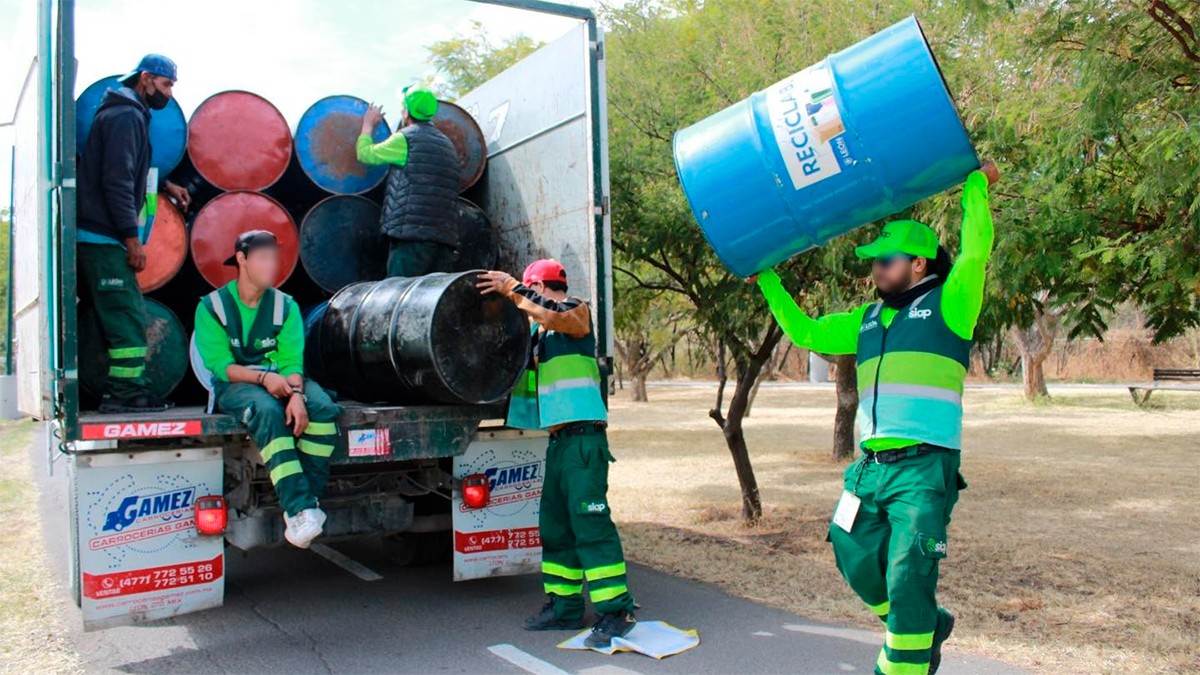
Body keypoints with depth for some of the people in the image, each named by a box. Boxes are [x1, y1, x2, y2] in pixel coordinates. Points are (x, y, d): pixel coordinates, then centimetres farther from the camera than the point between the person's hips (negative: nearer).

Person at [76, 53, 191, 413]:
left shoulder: (129, 114, 20)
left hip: (101, 237, 10)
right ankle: (127, 392, -5)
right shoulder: (126, 116, -12)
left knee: (122, 315, 12)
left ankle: (122, 391, 16)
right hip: (104, 238, -10)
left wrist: (165, 185, 25)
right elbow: (116, 181, -20)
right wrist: (132, 238, -21)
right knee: (128, 315, -9)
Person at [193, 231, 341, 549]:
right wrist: (263, 377, -26)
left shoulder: (285, 305, 6)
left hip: (284, 380, 3)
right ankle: (299, 508, -42)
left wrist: (295, 393, -26)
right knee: (268, 411, -37)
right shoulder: (212, 306, -1)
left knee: (324, 408, -28)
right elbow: (220, 364, -10)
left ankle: (309, 498, -25)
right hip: (235, 384, -3)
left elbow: (291, 359, -6)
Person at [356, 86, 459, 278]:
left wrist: (368, 124, 26)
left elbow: (365, 153, 7)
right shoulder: (447, 144, 21)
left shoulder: (405, 139, -1)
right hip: (445, 235, 7)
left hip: (412, 235, -7)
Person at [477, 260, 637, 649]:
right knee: (555, 525, 11)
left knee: (589, 521, -12)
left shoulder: (577, 311, -2)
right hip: (559, 439, 9)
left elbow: (551, 314, -22)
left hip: (583, 437, -9)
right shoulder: (538, 332, 19)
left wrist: (511, 287, -13)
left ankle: (616, 611, -8)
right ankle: (564, 607, 20)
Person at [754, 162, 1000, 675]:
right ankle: (925, 626, 36)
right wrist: (767, 279, 20)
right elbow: (805, 332, 23)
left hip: (925, 468, -7)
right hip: (871, 466, 7)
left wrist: (977, 183, -3)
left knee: (906, 580, -7)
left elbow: (976, 249, -11)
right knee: (857, 562, 13)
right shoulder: (868, 319, 18)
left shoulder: (947, 305, 2)